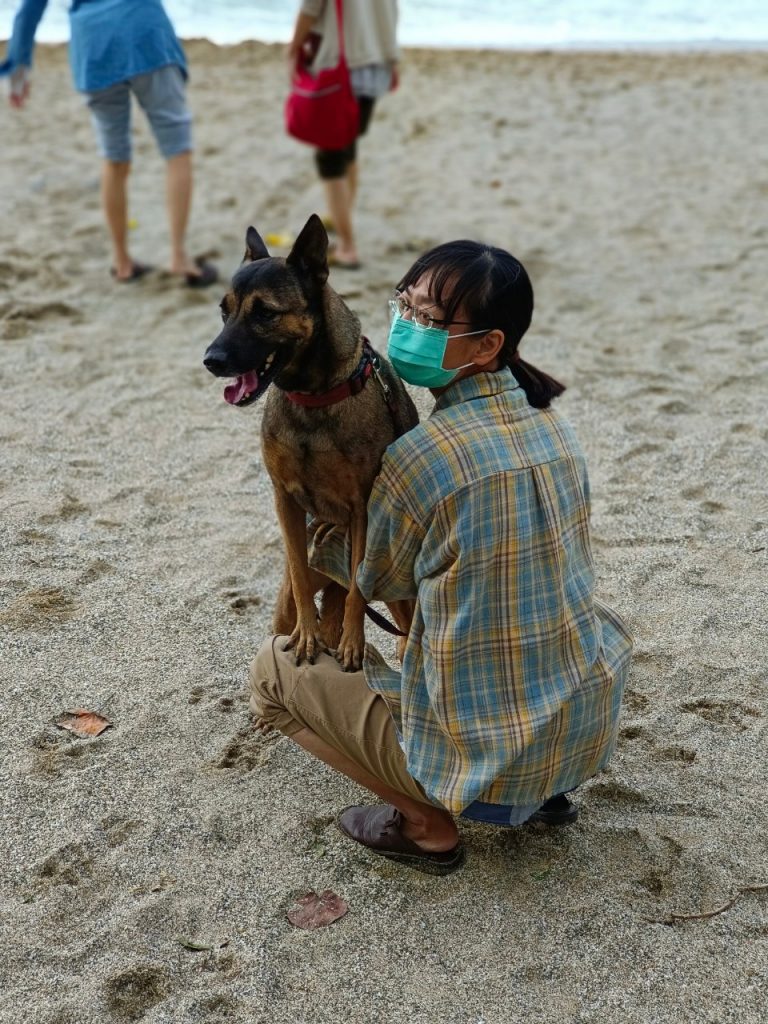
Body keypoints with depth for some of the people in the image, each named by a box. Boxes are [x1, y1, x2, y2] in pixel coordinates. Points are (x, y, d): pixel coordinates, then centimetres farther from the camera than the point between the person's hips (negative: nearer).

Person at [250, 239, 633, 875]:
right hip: (588, 739, 7)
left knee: (276, 668, 8)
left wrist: (325, 548, 20)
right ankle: (543, 793, 23)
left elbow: (383, 582, -1)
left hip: (483, 760, -6)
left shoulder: (419, 458, -21)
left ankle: (425, 824, 5)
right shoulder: (551, 425, 0)